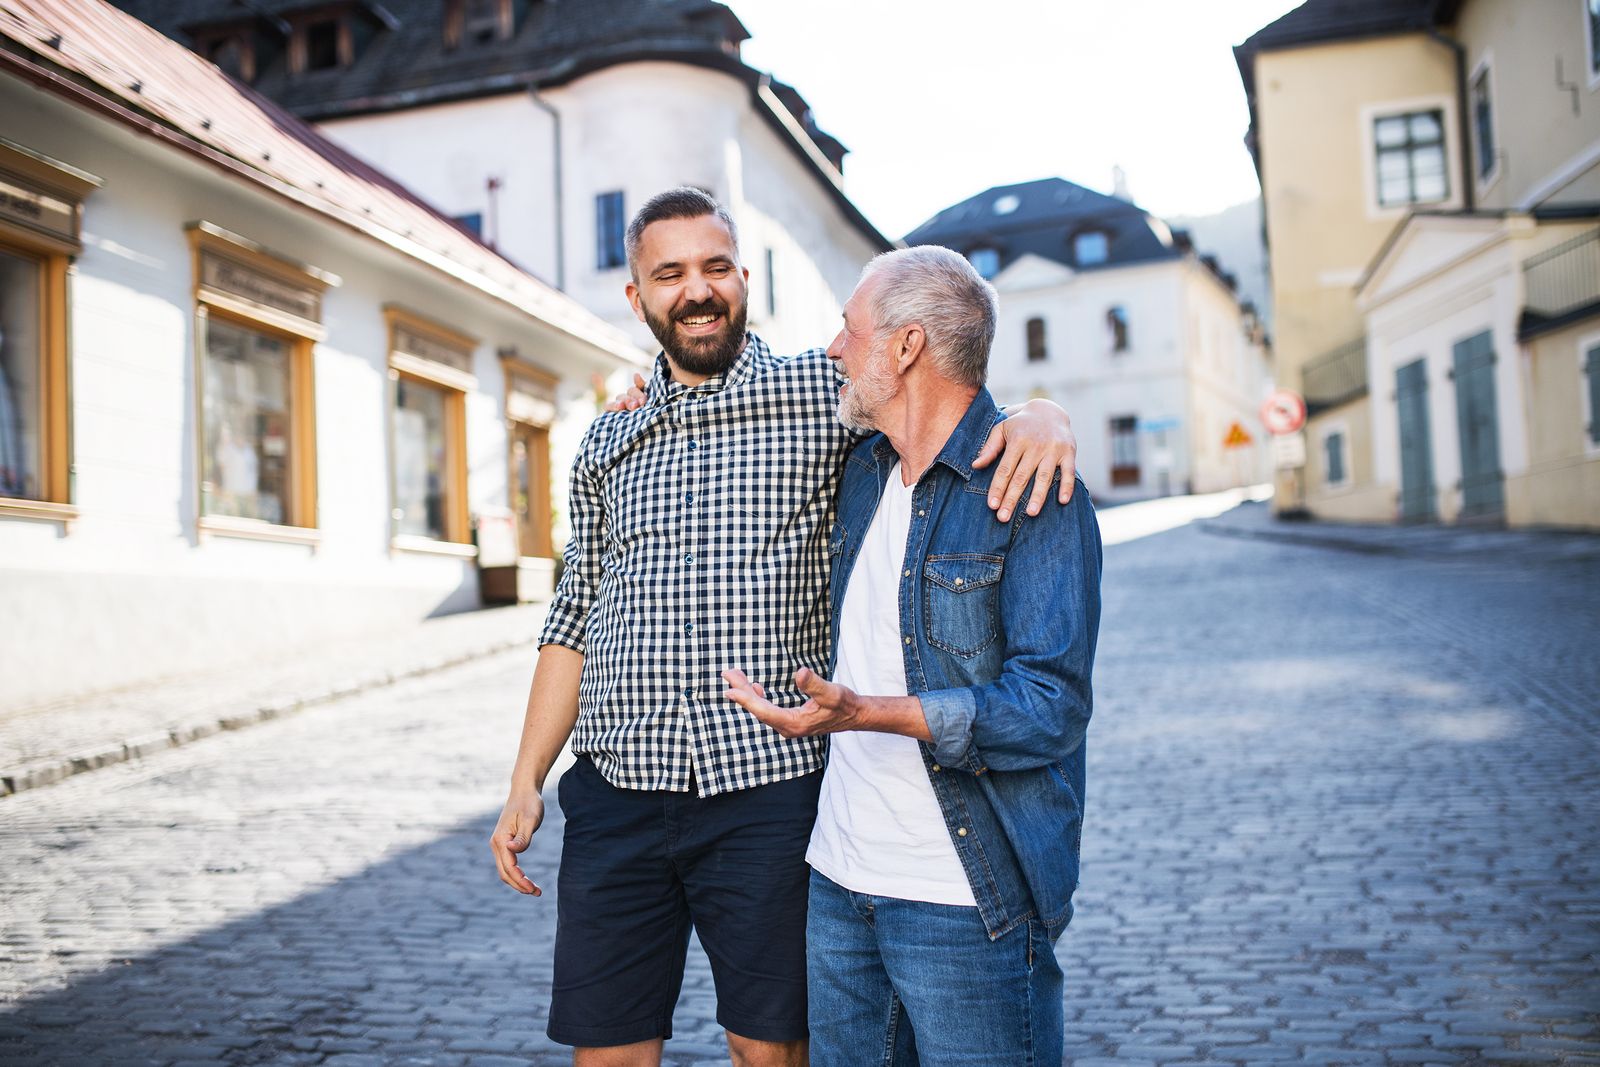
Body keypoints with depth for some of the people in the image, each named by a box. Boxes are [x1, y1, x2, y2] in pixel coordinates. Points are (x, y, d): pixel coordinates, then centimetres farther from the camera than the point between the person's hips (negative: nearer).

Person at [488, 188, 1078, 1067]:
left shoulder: (823, 393, 2)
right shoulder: (607, 443, 13)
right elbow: (575, 621, 16)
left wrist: (1041, 415, -21)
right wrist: (525, 782, 12)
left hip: (768, 789, -3)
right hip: (616, 795, 3)